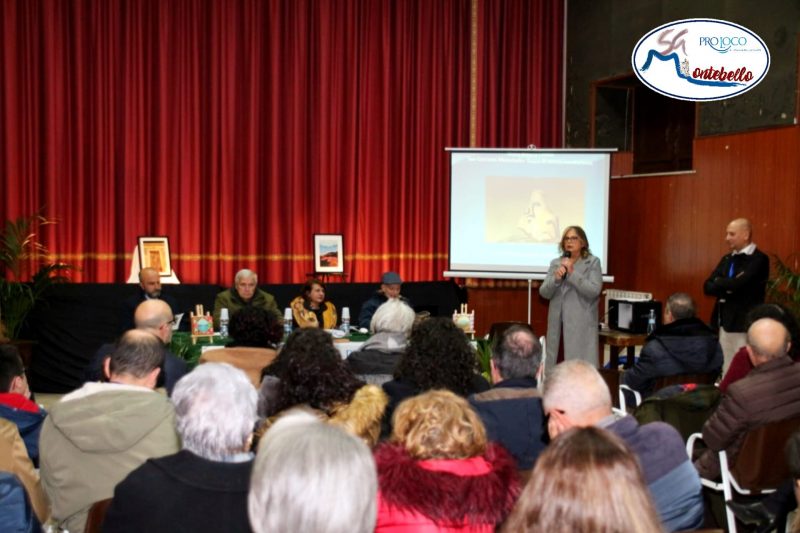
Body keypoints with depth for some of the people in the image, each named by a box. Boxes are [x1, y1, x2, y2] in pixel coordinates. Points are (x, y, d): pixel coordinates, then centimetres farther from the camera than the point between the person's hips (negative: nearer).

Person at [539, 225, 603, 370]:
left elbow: (594, 291, -11)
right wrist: (556, 278, -12)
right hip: (558, 325, 4)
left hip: (581, 326, -4)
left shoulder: (593, 262, 2)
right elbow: (544, 293, 7)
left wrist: (572, 273, -14)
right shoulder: (555, 263, 12)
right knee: (553, 366, 3)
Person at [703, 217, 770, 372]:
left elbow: (737, 284, -23)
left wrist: (719, 282, -3)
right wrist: (728, 286, -12)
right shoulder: (727, 259, 14)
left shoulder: (759, 259, -9)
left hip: (745, 326, -7)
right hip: (725, 324, 7)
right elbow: (707, 287, 6)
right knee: (726, 373, 10)